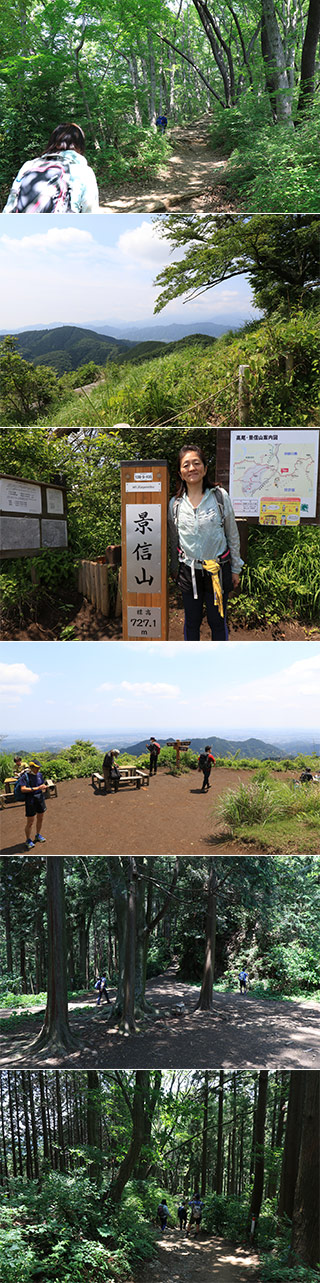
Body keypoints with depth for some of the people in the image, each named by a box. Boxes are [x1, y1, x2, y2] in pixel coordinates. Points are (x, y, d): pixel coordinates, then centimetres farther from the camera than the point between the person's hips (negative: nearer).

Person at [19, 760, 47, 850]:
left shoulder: (39, 774, 5)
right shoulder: (25, 776, -15)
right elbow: (23, 789, -26)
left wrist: (44, 788, -7)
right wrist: (37, 788, -29)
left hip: (40, 798, 6)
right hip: (30, 800, -6)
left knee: (40, 819, 19)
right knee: (30, 822, -2)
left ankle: (38, 835, 40)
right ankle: (28, 840, 14)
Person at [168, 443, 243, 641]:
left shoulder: (220, 496, -4)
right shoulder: (175, 504, 2)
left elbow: (233, 535, 2)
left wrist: (235, 569, 4)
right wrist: (175, 568, 19)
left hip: (217, 570, -2)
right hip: (189, 571, 2)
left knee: (218, 621, 6)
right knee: (191, 622, 11)